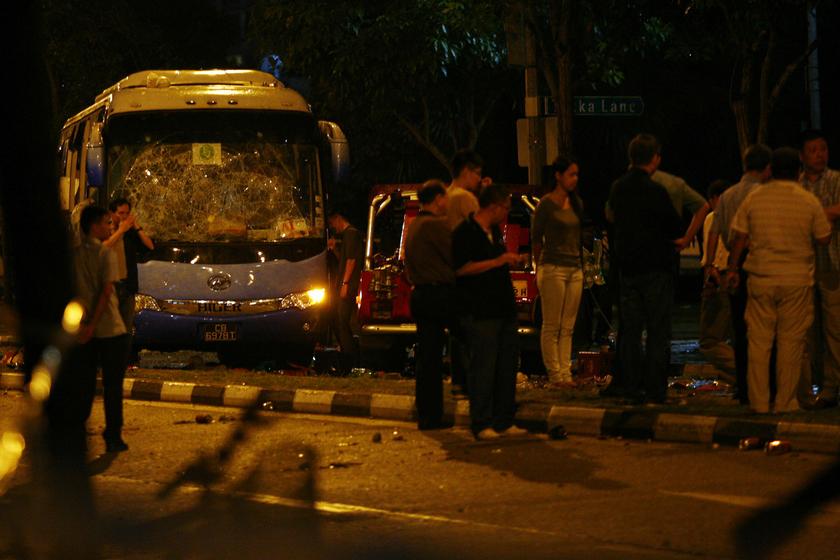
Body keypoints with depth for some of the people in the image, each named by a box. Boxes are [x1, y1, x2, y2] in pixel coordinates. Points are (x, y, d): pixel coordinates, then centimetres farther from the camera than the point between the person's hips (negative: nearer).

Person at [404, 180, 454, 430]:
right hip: (441, 293, -9)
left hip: (420, 294, 9)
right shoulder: (436, 225, -13)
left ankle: (428, 416, 7)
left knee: (427, 357, 7)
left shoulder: (412, 226, 16)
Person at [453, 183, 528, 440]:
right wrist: (497, 261, -17)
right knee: (484, 368, -8)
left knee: (507, 365, 9)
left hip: (503, 310, 9)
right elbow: (462, 268, -18)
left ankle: (504, 421, 15)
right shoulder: (465, 232, -10)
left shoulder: (494, 231, 19)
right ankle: (482, 425, -5)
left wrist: (509, 260, 18)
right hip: (480, 311, -9)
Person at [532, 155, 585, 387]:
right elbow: (536, 238, -1)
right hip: (553, 268, -6)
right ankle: (555, 374, 0)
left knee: (568, 327, 6)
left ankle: (566, 373, 7)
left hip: (575, 268, 6)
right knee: (551, 326, -2)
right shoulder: (546, 204, -6)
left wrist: (581, 265, 16)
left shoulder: (577, 203, 12)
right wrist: (539, 267, 3)